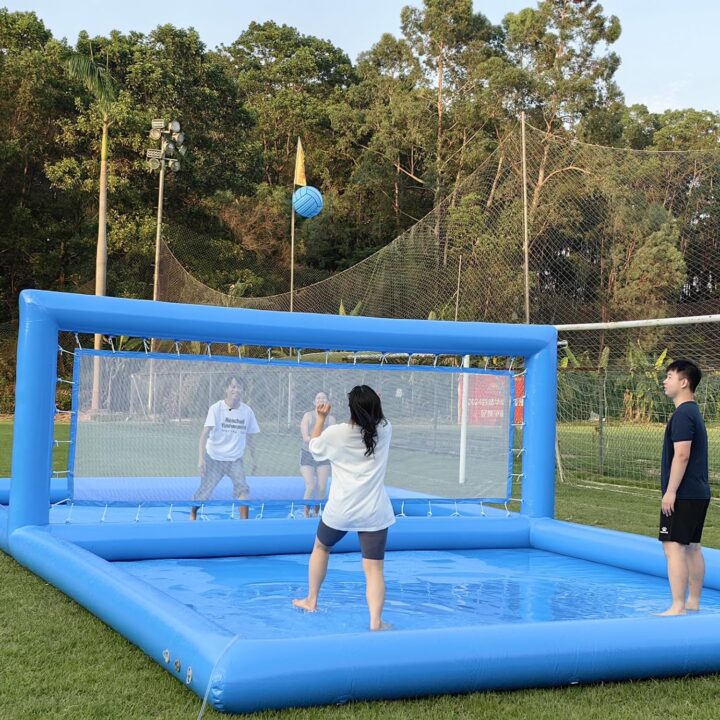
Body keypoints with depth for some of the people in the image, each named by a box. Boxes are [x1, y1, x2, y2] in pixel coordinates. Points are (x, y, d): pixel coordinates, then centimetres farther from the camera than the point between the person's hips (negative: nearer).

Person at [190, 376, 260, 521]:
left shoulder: (247, 411, 0)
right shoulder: (216, 408, -11)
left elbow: (250, 436, 11)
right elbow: (205, 433, -18)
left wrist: (254, 457, 13)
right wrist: (201, 457, -26)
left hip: (235, 460, 2)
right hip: (214, 458, -2)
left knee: (242, 487, -17)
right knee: (205, 490, 3)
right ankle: (192, 514, 28)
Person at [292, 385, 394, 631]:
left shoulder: (336, 432, -10)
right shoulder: (385, 430, -3)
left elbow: (313, 445, 10)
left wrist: (321, 417, 17)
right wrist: (367, 403, 11)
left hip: (340, 511, 0)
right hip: (374, 513, 0)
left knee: (321, 547, 26)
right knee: (374, 568, 0)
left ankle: (311, 601, 38)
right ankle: (376, 621, -11)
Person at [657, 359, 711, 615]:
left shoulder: (682, 415, -15)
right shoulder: (694, 412, 17)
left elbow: (682, 455, -22)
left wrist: (670, 491, -20)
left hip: (683, 495, -11)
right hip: (699, 493, 11)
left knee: (674, 547, -10)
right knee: (692, 547, 14)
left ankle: (678, 608, -10)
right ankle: (693, 603, 21)